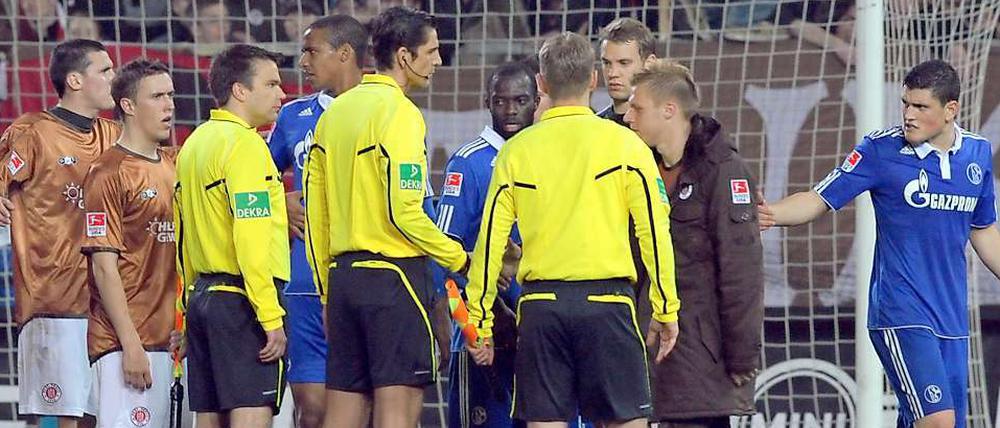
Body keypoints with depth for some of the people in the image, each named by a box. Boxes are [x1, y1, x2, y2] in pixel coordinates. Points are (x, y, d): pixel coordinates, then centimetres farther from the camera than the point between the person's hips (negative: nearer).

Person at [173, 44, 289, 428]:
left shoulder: (195, 143, 17)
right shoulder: (244, 143, -11)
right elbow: (251, 239, -19)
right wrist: (272, 317, -20)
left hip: (202, 295, 9)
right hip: (241, 298, -9)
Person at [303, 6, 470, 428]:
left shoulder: (335, 112, 13)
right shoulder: (399, 112, -11)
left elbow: (315, 215, 15)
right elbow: (404, 211, -18)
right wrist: (459, 259, -5)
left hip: (342, 273, 8)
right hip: (393, 275, -8)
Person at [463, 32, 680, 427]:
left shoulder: (517, 150, 5)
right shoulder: (623, 143, 0)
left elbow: (491, 239, 4)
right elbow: (654, 230, -2)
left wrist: (480, 319, 10)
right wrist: (665, 309, 4)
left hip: (541, 303, 2)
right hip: (607, 299, -2)